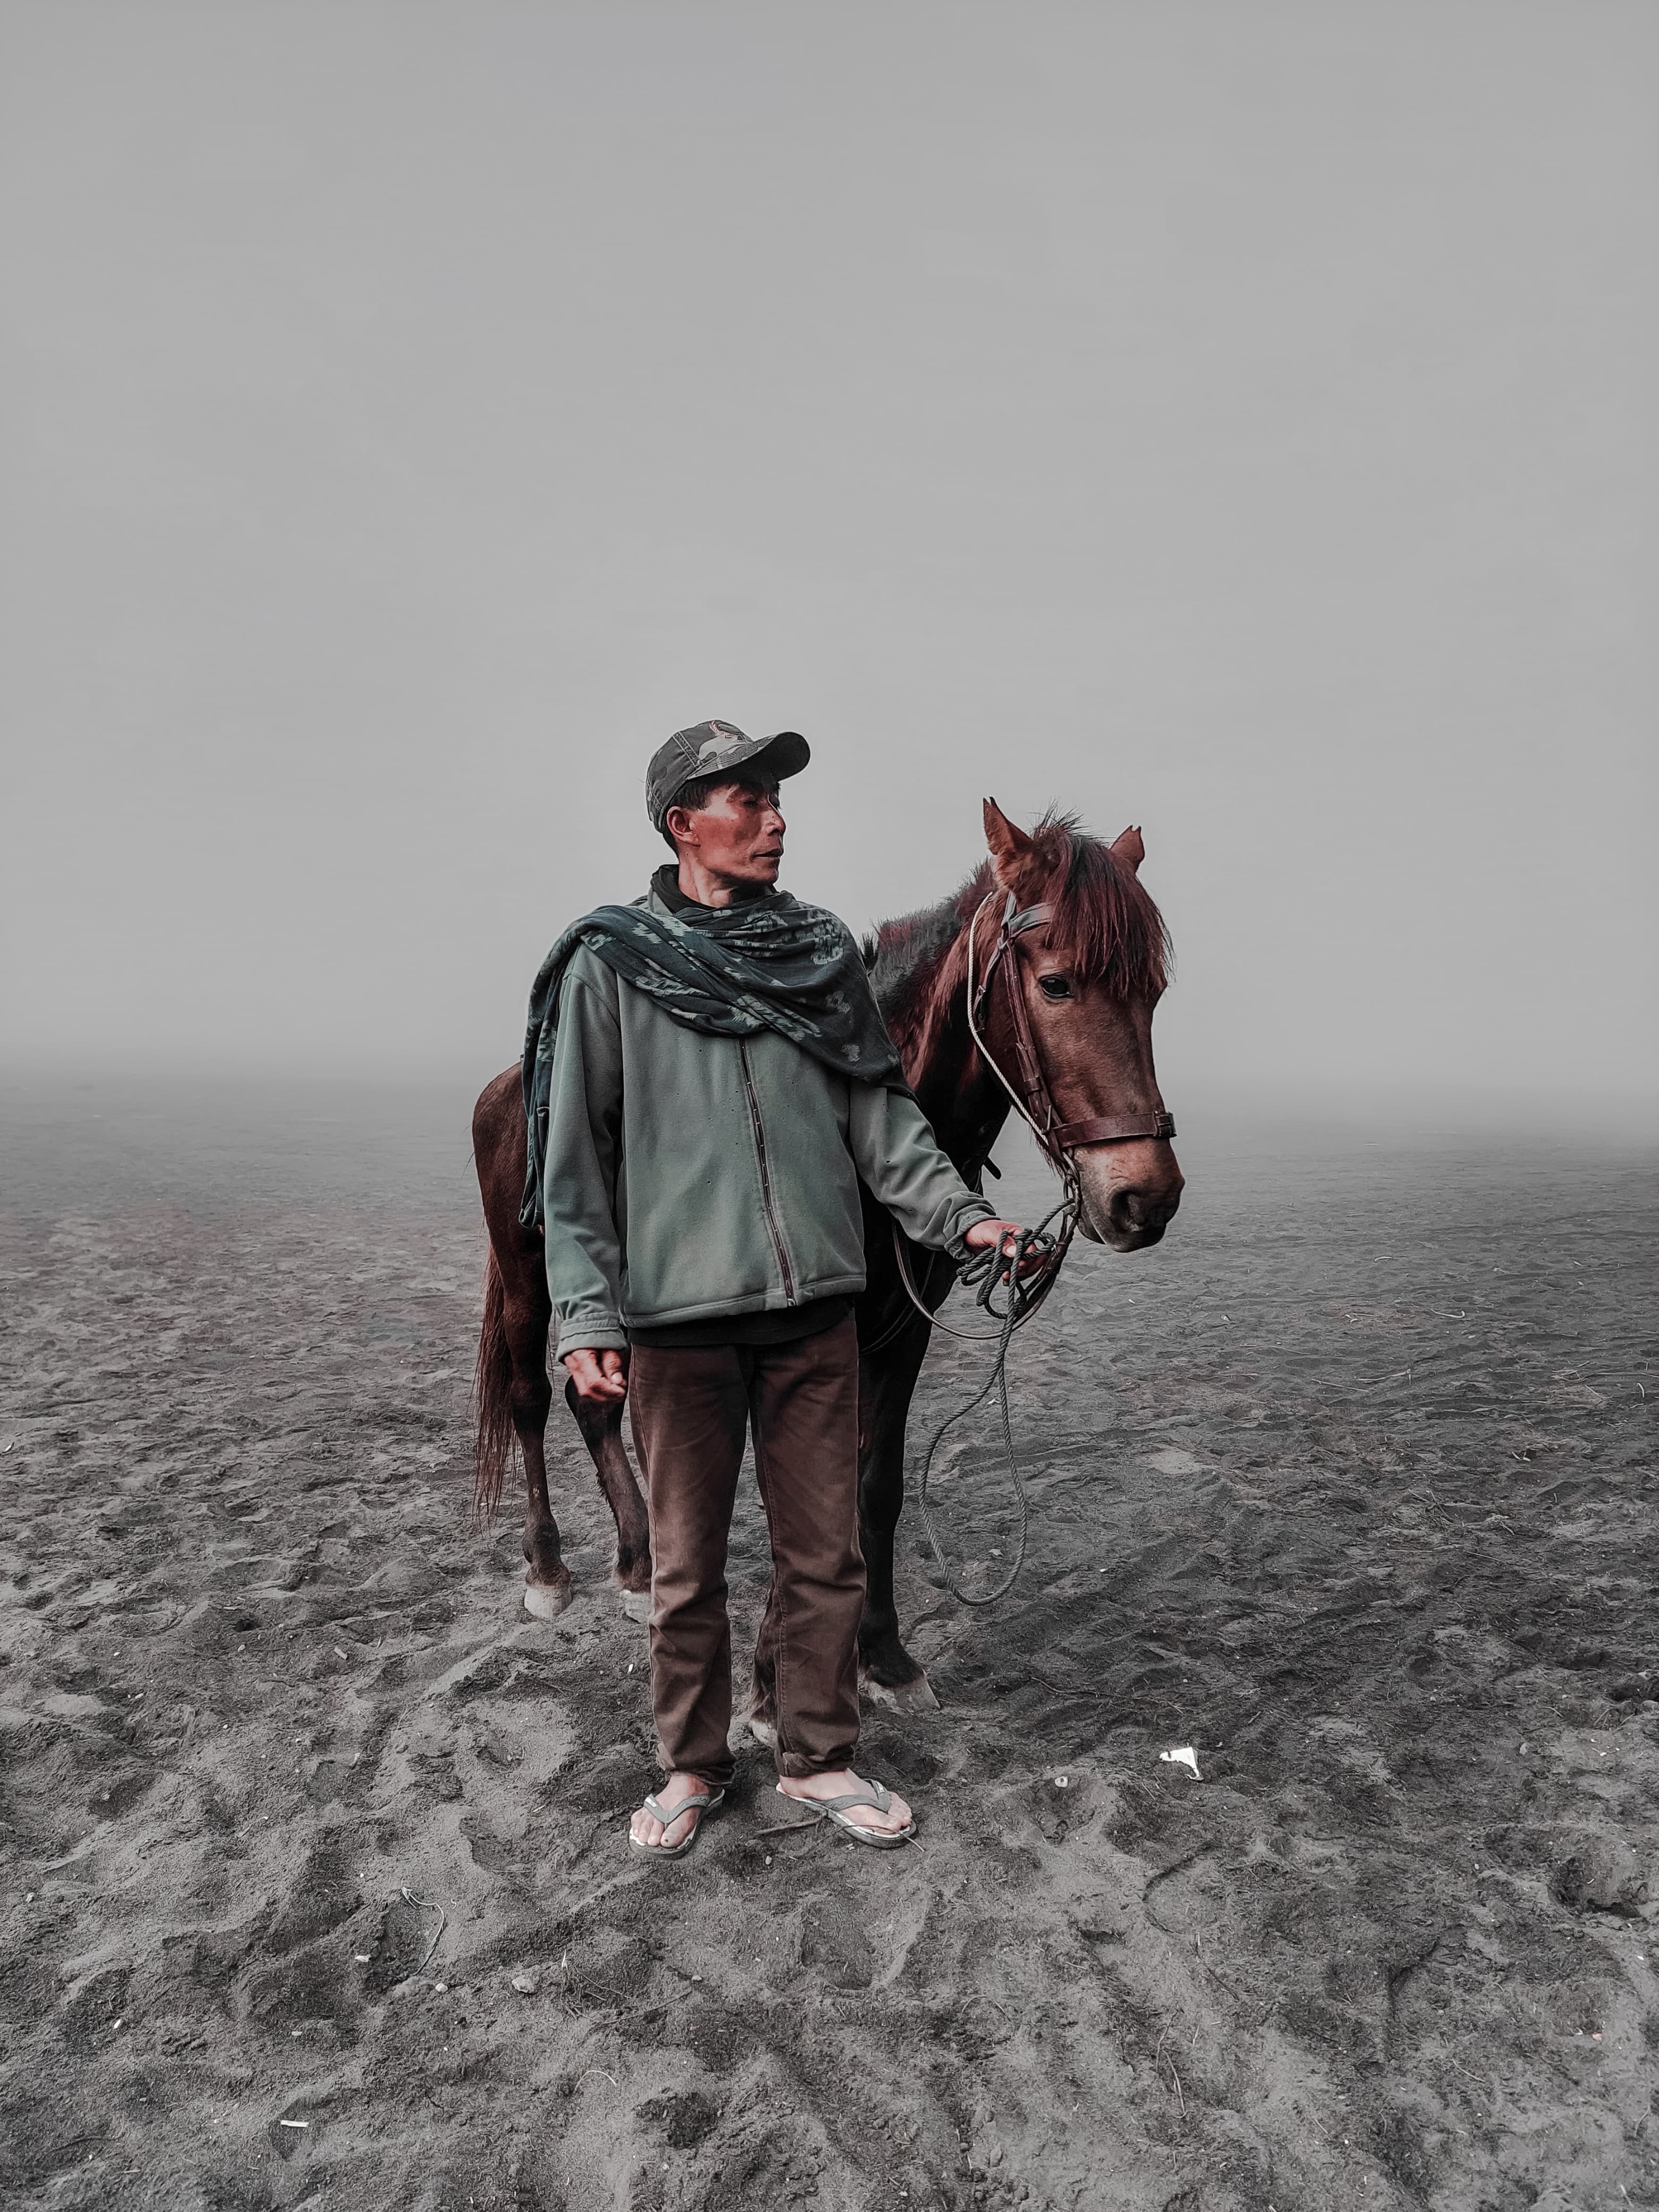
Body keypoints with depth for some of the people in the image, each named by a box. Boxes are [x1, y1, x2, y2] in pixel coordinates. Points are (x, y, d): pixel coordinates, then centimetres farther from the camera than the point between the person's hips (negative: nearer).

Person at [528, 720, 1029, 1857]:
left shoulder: (825, 952, 8)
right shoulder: (611, 963, -2)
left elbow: (881, 1111, 9)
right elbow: (574, 1156, -2)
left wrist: (959, 1213, -4)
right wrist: (589, 1313, -8)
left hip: (816, 1299, 3)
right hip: (676, 1307, -3)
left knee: (826, 1551, 12)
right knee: (688, 1559, 12)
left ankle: (819, 1756, 32)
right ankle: (693, 1764, 33)